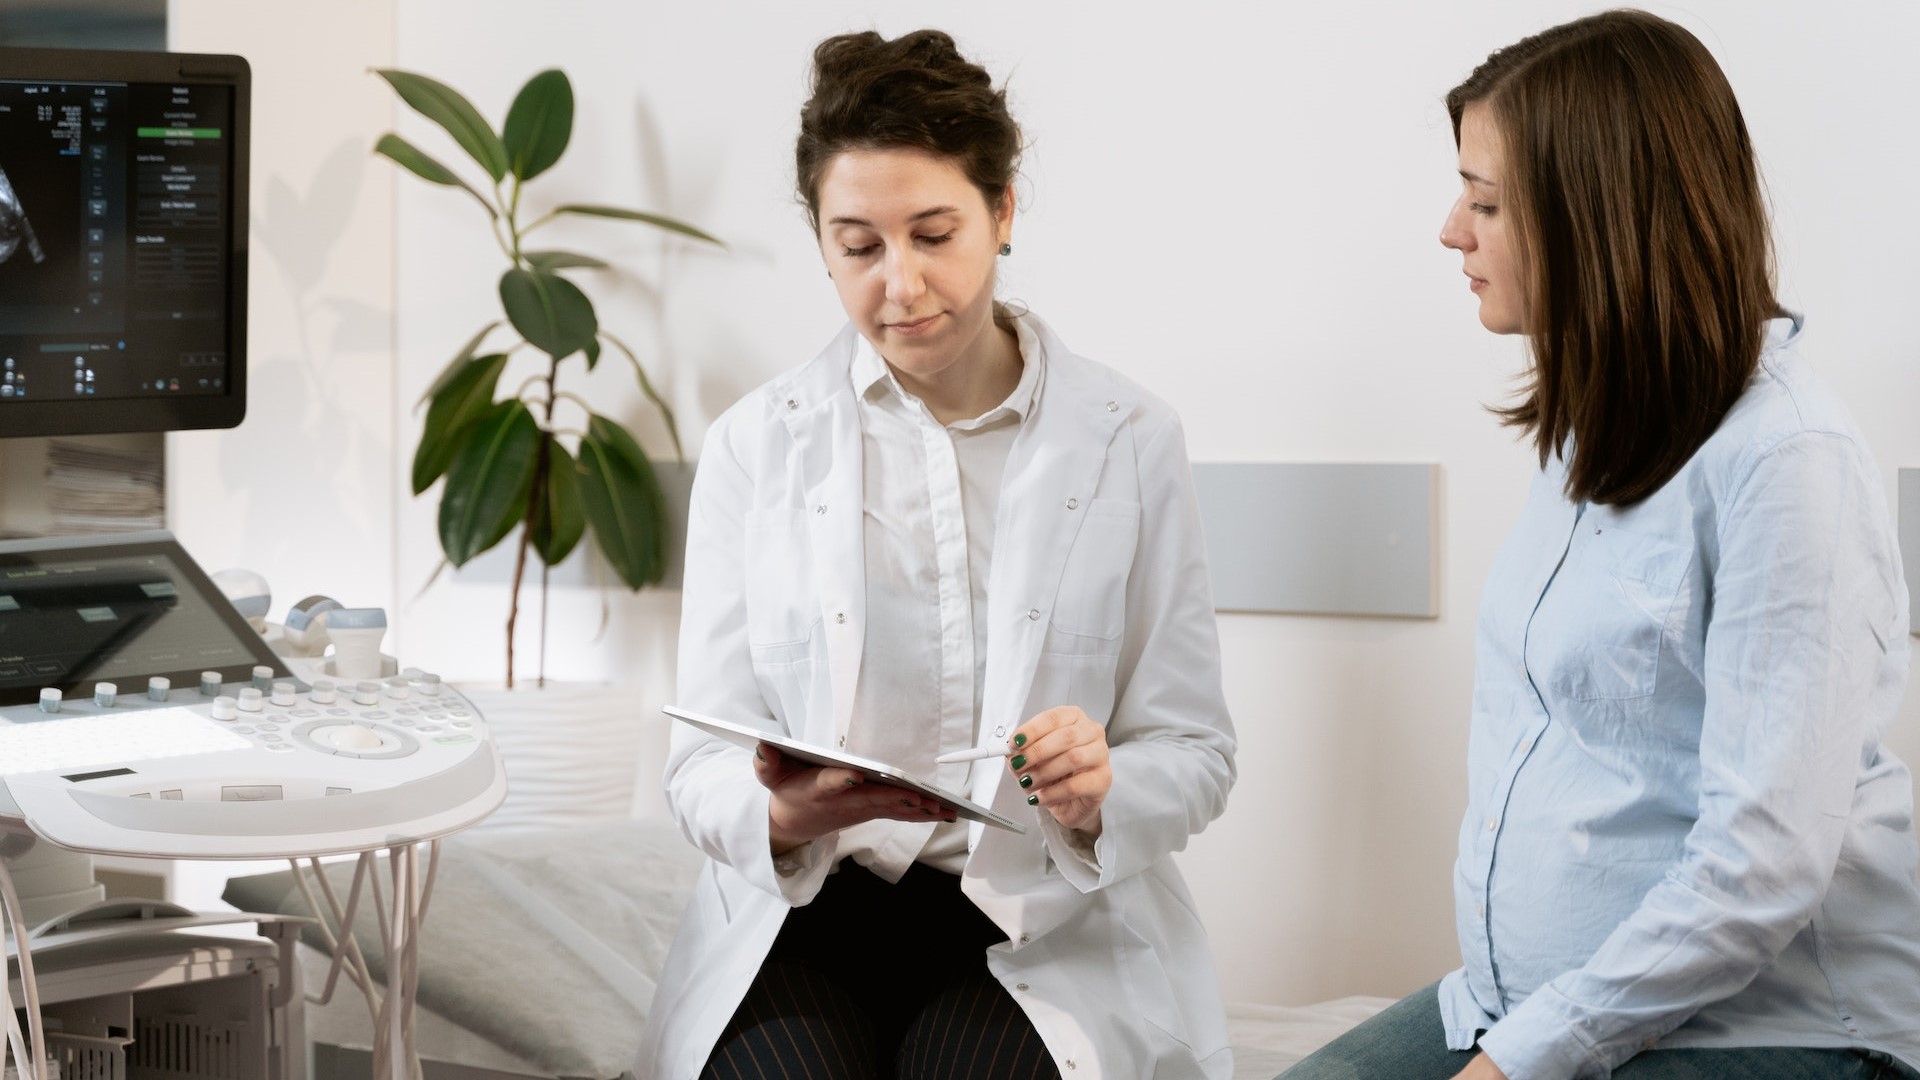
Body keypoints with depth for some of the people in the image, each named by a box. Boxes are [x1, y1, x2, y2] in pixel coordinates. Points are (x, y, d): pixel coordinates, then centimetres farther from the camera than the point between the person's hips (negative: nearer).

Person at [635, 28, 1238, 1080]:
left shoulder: (1129, 441, 5)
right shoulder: (755, 446, 6)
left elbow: (1193, 752, 6)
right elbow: (704, 765, 2)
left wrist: (1098, 793, -18)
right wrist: (784, 814, -22)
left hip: (1044, 924, 0)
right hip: (805, 910, 1)